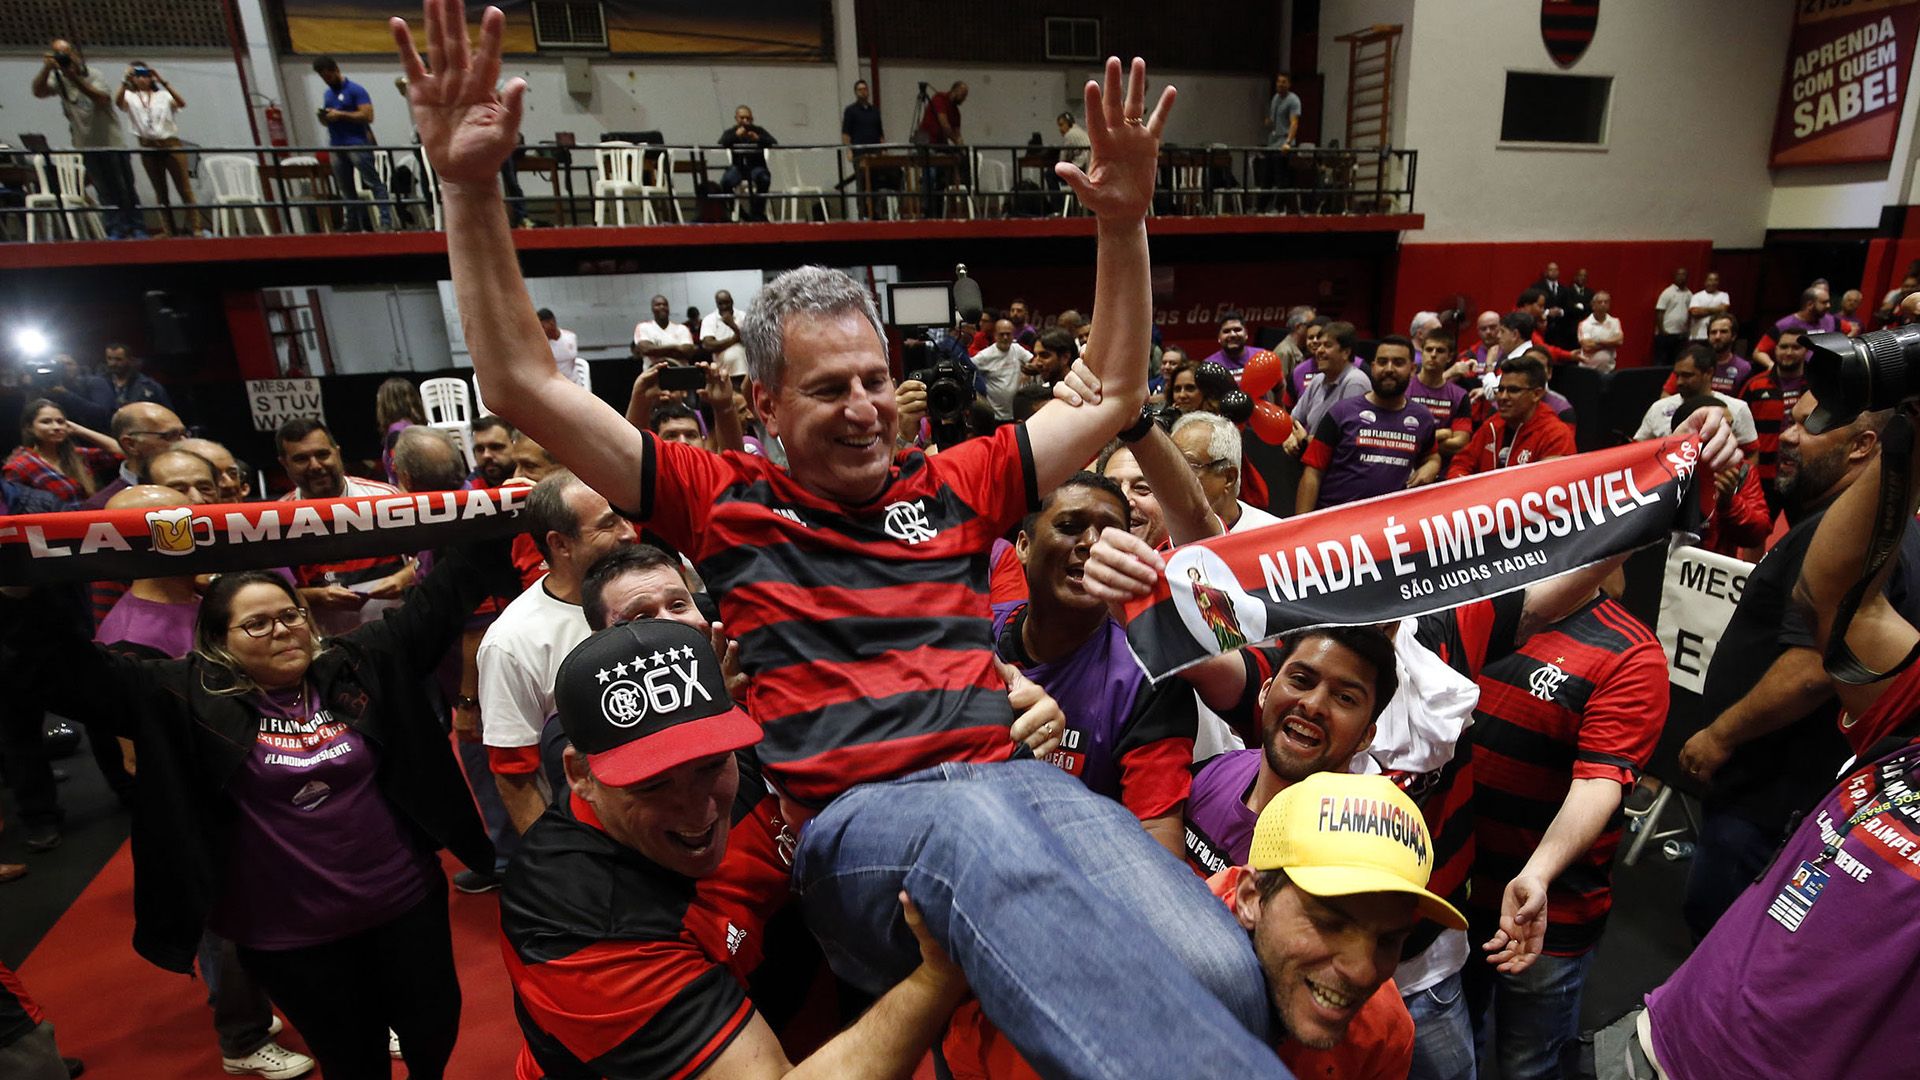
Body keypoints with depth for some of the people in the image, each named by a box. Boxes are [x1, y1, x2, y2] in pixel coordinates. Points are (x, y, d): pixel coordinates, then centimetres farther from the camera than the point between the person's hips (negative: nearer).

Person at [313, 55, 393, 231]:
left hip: (357, 145, -7)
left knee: (373, 183, -11)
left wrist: (340, 114, -14)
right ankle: (354, 226, 13)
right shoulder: (327, 95, 19)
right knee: (345, 190, 8)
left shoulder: (355, 90, -3)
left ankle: (386, 221, -15)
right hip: (336, 147, 7)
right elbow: (327, 121, 24)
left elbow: (367, 116, -13)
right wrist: (323, 117, 1)